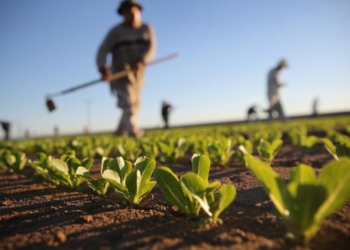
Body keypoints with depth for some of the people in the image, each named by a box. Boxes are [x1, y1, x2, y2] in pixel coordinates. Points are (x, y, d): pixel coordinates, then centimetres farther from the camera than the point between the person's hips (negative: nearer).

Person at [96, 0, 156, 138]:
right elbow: (102, 51, -12)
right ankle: (133, 131, -30)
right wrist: (103, 68, -31)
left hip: (137, 73, 5)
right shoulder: (116, 31, -4)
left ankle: (121, 132, 28)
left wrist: (141, 61, -29)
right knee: (128, 102, -20)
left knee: (135, 105, 12)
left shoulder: (147, 29, 6)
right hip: (120, 73, -4)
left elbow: (151, 48, -9)